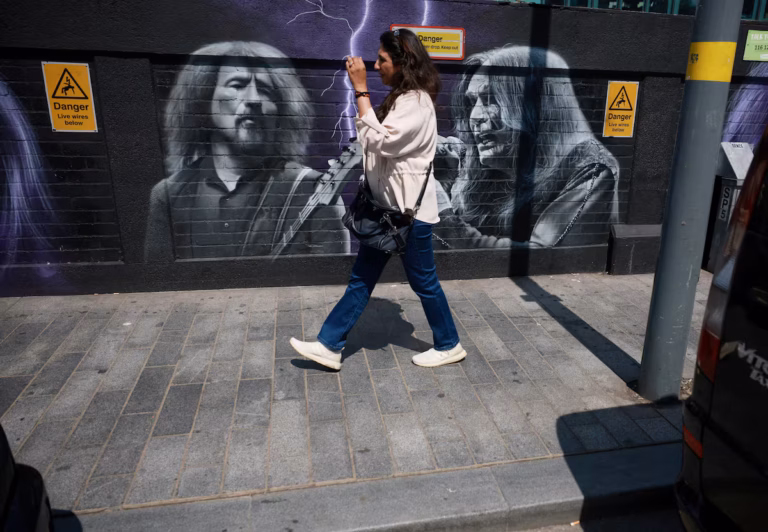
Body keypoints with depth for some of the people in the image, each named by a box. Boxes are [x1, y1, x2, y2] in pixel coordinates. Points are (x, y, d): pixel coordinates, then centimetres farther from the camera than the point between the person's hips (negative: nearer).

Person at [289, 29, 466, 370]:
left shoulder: (416, 103, -17)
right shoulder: (402, 98, 14)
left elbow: (378, 140, -27)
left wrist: (361, 89, -25)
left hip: (410, 209, -9)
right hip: (388, 205, 10)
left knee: (423, 282, 5)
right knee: (361, 279, 10)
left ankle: (449, 346, 26)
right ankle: (329, 346, 18)